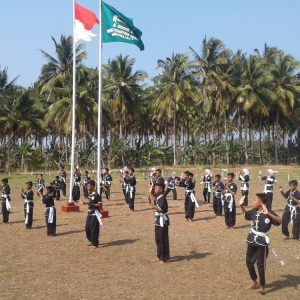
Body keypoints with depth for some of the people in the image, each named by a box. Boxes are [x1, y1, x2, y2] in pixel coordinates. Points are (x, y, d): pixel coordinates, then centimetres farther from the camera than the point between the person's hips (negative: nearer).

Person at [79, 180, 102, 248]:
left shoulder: (96, 195, -19)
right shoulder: (90, 194, 8)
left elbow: (100, 205, -21)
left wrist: (92, 204, -30)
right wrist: (84, 202, 8)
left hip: (95, 214, -9)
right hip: (90, 214, 9)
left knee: (94, 229, -4)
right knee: (87, 228, 15)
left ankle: (95, 243, 8)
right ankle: (92, 241, 31)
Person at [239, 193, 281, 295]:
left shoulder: (268, 213, -19)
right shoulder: (254, 211, 0)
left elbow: (279, 221, -35)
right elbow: (246, 215, 20)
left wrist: (268, 214, -48)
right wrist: (241, 206, 7)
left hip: (262, 242, -7)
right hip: (252, 241, 7)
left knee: (261, 265, -2)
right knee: (249, 261, 16)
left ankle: (262, 286, 16)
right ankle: (255, 282, 35)